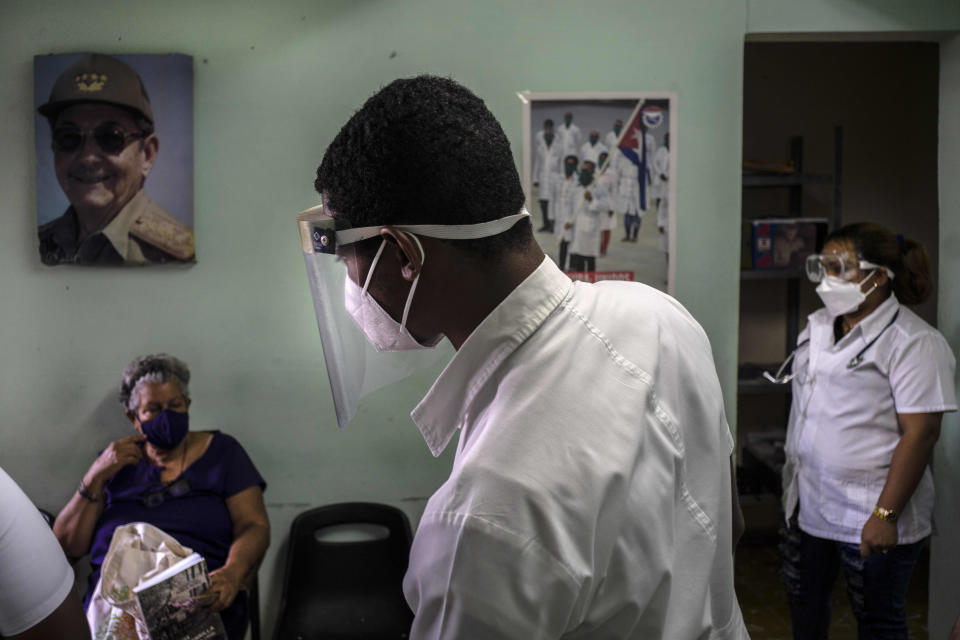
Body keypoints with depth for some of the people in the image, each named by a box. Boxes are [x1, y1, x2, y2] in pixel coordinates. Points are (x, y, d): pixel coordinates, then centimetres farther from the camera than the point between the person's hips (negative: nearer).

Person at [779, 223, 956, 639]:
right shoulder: (818, 327, 8)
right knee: (803, 601, 21)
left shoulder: (912, 341, -16)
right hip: (808, 505, 7)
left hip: (871, 515, -7)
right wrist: (792, 480, 15)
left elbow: (921, 433, -20)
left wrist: (885, 515, -23)